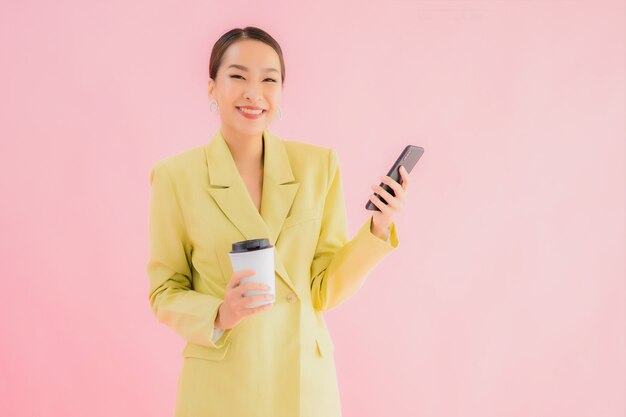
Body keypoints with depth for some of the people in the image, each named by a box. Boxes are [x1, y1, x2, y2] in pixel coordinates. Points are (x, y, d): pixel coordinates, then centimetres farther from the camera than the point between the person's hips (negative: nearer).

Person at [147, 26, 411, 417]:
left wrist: (378, 228, -15)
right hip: (220, 385, -1)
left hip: (303, 380, 2)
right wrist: (219, 316, -20)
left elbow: (325, 290, -2)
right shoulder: (176, 176, -8)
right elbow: (165, 293, -2)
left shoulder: (319, 164, -4)